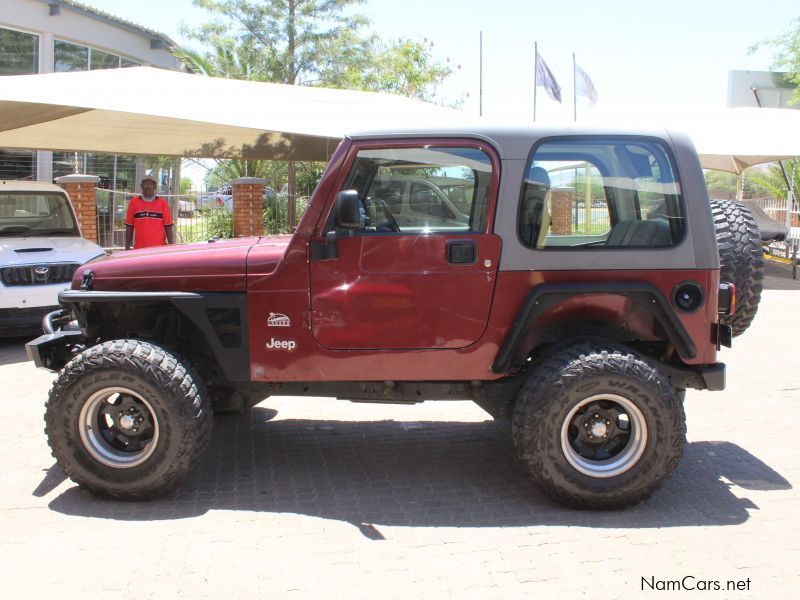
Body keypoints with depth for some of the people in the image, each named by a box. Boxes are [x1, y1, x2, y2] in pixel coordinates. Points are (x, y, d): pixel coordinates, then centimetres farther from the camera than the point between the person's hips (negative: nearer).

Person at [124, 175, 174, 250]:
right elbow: (129, 227, 9)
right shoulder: (134, 202, 7)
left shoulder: (162, 202, 6)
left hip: (159, 248, 0)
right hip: (139, 249, 0)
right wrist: (127, 247, 5)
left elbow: (168, 227, 5)